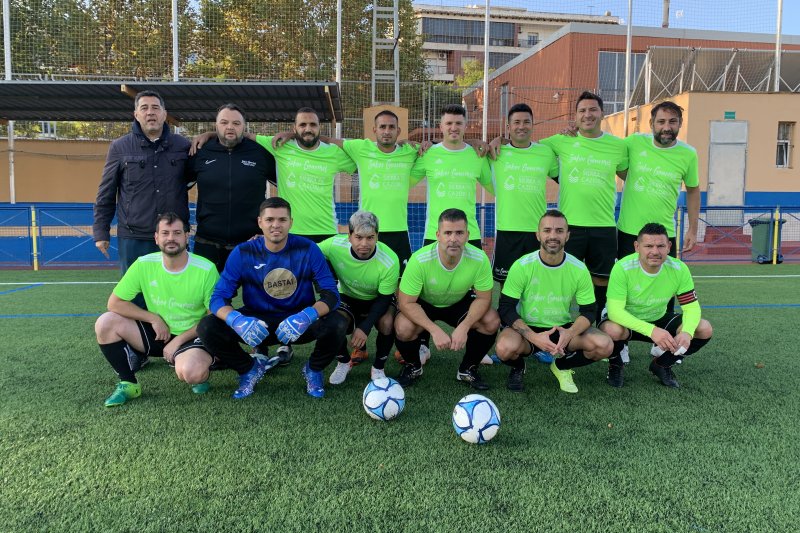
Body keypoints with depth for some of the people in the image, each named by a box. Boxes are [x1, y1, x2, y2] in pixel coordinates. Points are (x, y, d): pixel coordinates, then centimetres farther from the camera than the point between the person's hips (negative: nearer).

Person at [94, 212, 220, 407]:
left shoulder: (206, 270, -16)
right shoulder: (144, 264, -9)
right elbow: (114, 303, -4)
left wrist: (178, 341, -14)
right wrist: (154, 318, -13)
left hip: (191, 336, -4)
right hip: (156, 333, 4)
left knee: (190, 372, -35)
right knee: (105, 323, -16)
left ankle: (202, 373, 5)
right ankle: (128, 384, 2)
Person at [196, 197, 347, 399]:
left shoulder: (307, 249, -13)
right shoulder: (243, 253, -11)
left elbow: (331, 294, -16)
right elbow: (218, 298, -14)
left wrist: (308, 316, -38)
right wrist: (236, 320, -38)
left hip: (300, 322, -1)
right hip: (257, 320, 1)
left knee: (337, 324, -31)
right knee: (207, 328, -22)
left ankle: (314, 369, 4)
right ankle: (250, 368, 8)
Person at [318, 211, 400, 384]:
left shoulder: (390, 261, -29)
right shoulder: (334, 246, -27)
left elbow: (385, 298, -19)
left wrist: (365, 327, -29)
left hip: (377, 300, -1)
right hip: (347, 298, 1)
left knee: (387, 323, -32)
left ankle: (378, 368, -2)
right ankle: (343, 362, 5)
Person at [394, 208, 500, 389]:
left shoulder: (479, 259, -26)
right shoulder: (420, 260, -32)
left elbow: (483, 298, -15)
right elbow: (406, 302, -26)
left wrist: (464, 327, -31)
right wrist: (435, 330, -36)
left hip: (459, 302, 2)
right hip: (423, 304, -2)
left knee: (492, 321, -22)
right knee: (403, 328, -31)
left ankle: (468, 369, 5)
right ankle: (413, 367, 5)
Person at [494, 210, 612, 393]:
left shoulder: (579, 269, -7)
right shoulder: (522, 266, -14)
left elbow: (588, 311, -2)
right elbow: (506, 308, -13)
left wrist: (570, 333, -25)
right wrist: (533, 337, -28)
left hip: (564, 329, 3)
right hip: (527, 329, -2)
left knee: (604, 345, -22)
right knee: (505, 348, -35)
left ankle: (561, 366, 9)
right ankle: (518, 368, 6)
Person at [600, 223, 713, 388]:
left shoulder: (679, 269, -16)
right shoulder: (623, 268, -28)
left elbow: (692, 307, -11)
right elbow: (615, 311, -33)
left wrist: (687, 332, -34)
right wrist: (651, 330, -45)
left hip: (659, 320, 4)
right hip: (626, 322, -4)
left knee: (704, 329, -15)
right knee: (612, 329, -38)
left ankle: (662, 364, 11)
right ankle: (615, 365, -1)